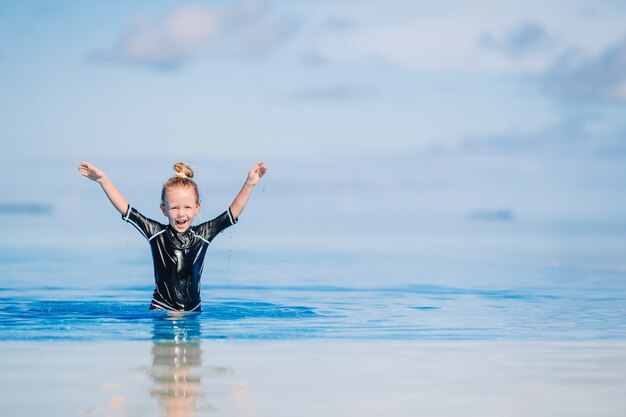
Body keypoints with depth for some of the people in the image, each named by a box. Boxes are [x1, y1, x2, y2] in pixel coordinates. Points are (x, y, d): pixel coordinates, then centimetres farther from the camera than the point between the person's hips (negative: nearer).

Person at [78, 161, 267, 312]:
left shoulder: (203, 234, 3)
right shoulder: (156, 233, 0)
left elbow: (233, 213, 2)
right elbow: (125, 209, -1)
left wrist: (249, 184, -7)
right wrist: (103, 180, -7)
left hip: (193, 311, 2)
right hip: (161, 310, -2)